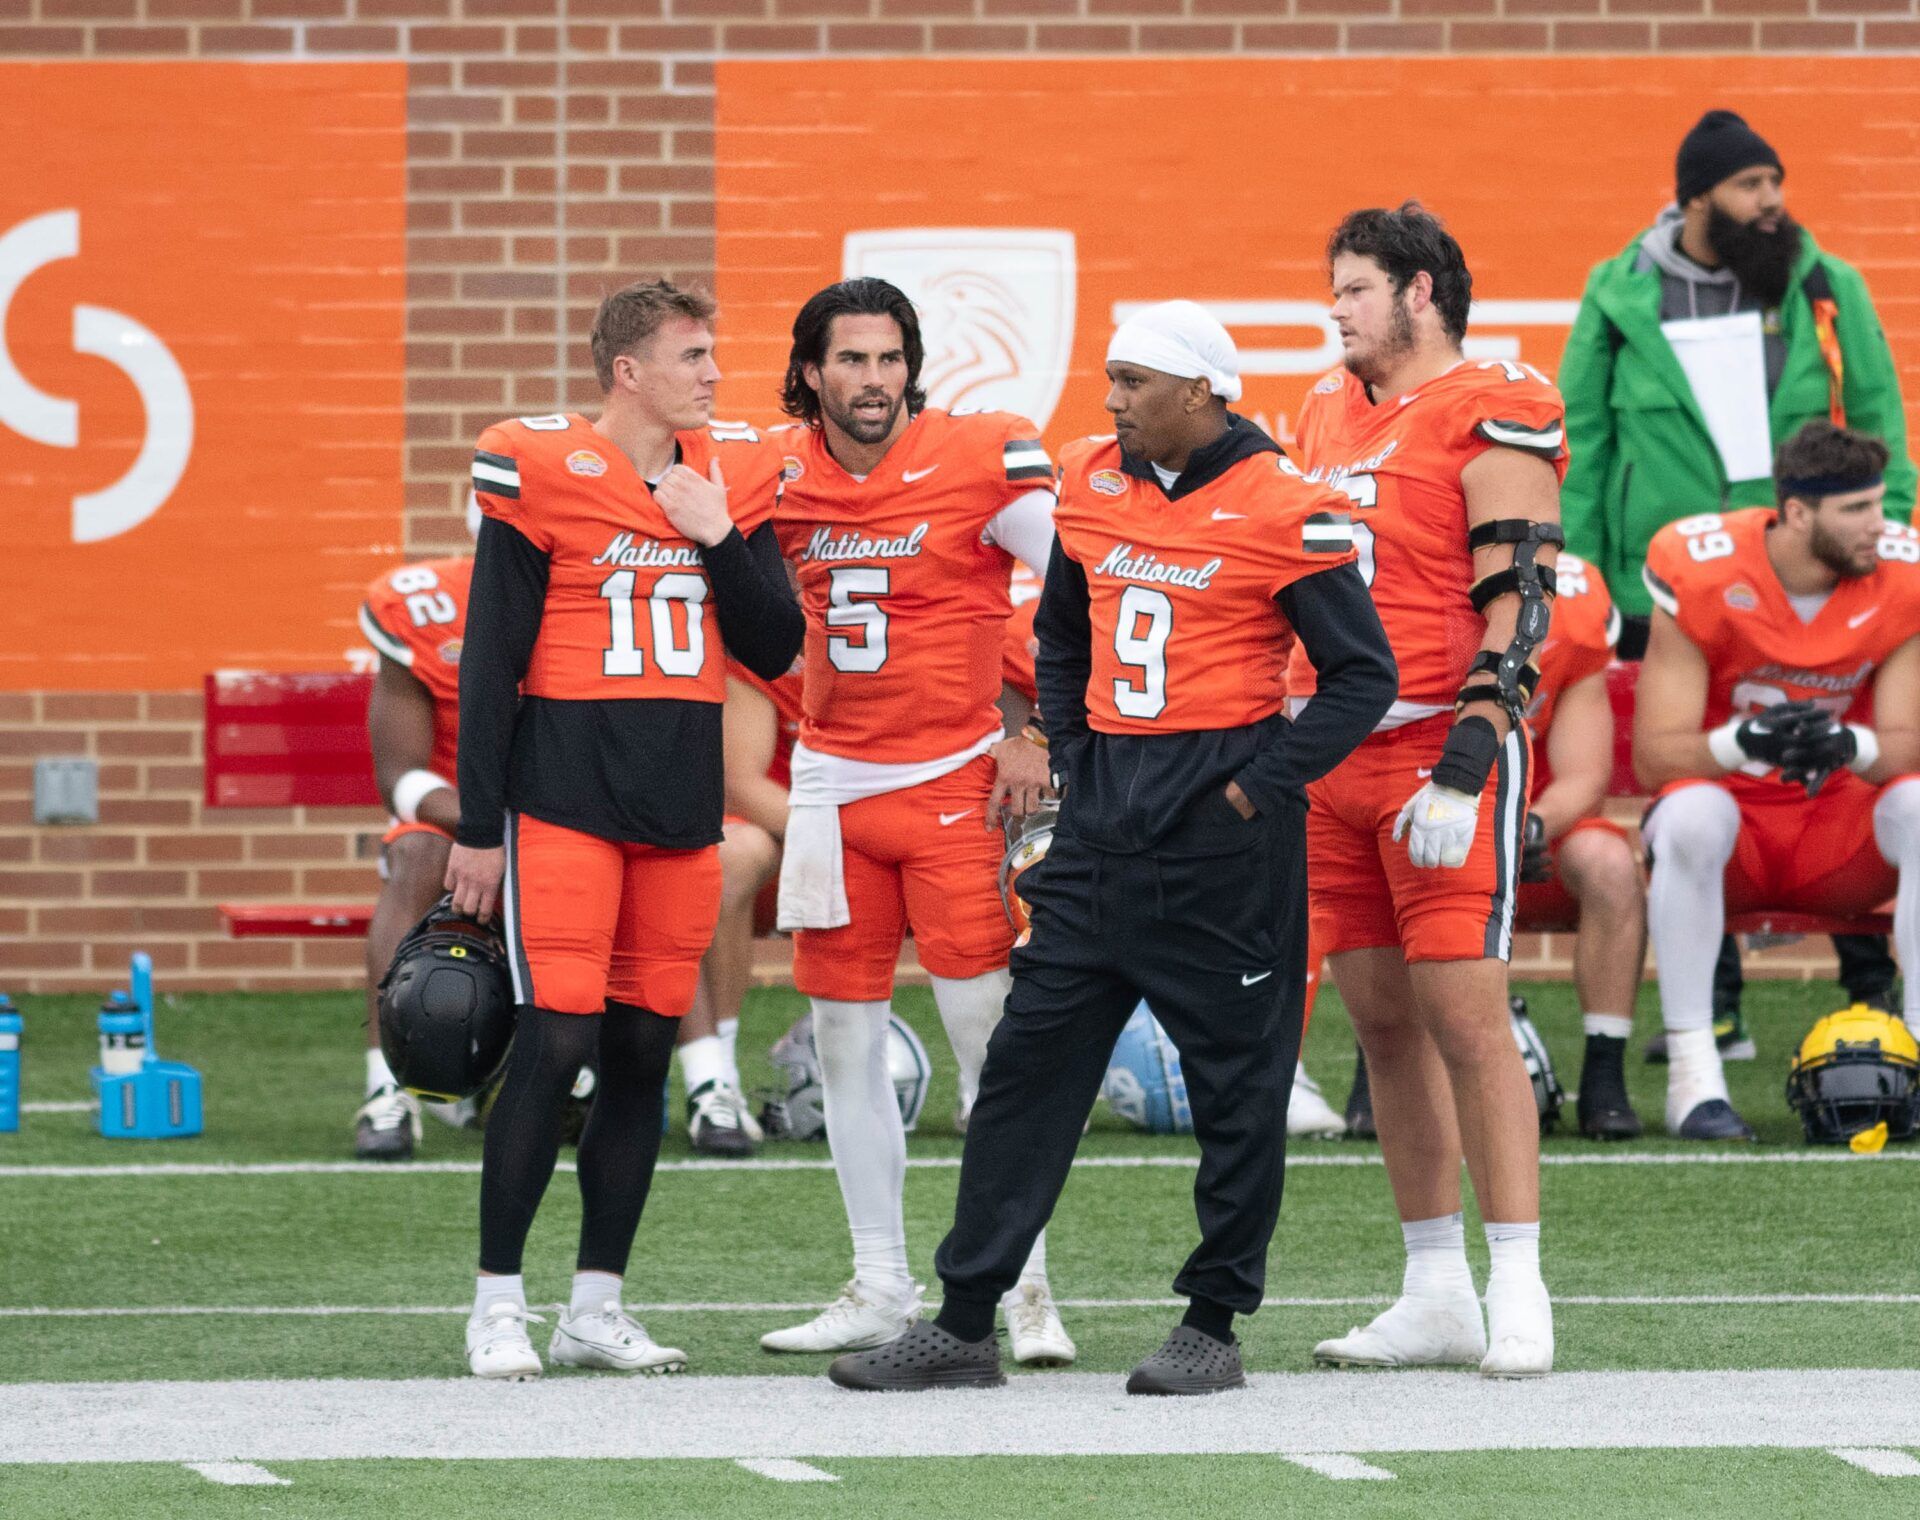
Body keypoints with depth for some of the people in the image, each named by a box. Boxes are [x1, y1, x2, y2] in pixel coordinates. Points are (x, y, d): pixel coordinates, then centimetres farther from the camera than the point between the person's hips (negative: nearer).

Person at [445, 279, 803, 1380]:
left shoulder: (734, 478, 8)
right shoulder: (546, 473, -7)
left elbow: (776, 649, 8)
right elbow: (492, 661, -4)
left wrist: (718, 538, -7)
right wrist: (478, 828, -5)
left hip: (681, 799, 5)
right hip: (565, 794, -5)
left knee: (644, 1050, 7)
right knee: (557, 1041, -10)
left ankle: (597, 1307, 15)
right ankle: (498, 1305, -2)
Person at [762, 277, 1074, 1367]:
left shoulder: (981, 462, -11)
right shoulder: (784, 475, 2)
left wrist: (1040, 737, -10)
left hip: (955, 779, -5)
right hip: (833, 785, 5)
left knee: (988, 1035, -7)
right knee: (847, 1046, 7)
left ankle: (1026, 1288, -2)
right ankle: (882, 1288, 17)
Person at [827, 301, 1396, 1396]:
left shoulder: (1282, 512, -11)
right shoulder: (1092, 484, 8)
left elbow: (1364, 673, -8)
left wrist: (1262, 785, -12)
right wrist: (1074, 754, 12)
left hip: (1219, 821, -6)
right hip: (1107, 806, 6)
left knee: (1237, 1075, 2)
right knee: (1032, 1055, 4)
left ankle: (1215, 1324, 11)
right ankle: (965, 1324, 7)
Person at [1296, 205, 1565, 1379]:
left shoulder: (1491, 420, -8)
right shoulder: (1331, 416, 16)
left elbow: (1519, 606, -14)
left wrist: (1466, 767, -21)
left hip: (1444, 749, -8)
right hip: (1339, 753, 8)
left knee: (1466, 1014, -11)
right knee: (1383, 1018, 8)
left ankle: (1519, 1295, -8)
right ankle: (1437, 1294, 13)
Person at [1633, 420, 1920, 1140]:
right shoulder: (1705, 575, -18)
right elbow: (1654, 755, -18)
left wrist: (1850, 745, -35)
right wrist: (1744, 741, -38)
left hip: (1834, 823, 2)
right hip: (1730, 816, -2)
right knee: (1691, 813, -36)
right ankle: (1693, 1075, -33)